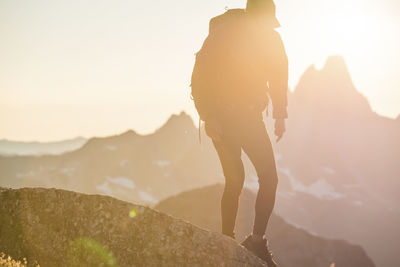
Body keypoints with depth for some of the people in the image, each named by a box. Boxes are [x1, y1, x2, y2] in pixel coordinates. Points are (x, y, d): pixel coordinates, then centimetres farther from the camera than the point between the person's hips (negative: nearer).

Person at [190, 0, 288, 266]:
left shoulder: (271, 38, 2)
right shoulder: (222, 36, -11)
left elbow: (279, 77, 13)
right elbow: (199, 77, -12)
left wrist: (280, 115, 7)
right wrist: (208, 117, -19)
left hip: (251, 116, 5)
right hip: (222, 118, -5)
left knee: (269, 177, 1)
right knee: (235, 179, -12)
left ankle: (257, 240, 8)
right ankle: (227, 242, -4)